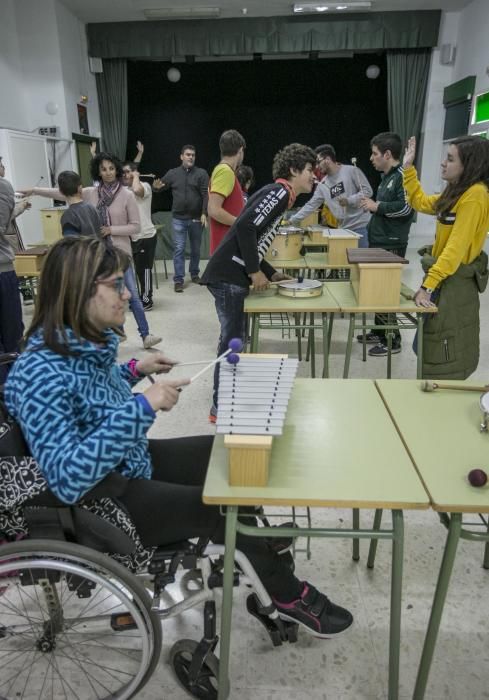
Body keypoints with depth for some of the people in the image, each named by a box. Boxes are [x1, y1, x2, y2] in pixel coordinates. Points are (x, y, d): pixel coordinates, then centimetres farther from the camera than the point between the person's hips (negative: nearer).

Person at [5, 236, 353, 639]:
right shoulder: (41, 373, -30)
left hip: (128, 463, 9)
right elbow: (67, 479, -36)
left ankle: (261, 554, 32)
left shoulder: (89, 342, -4)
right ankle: (288, 593, 19)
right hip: (97, 503, -8)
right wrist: (142, 406, -38)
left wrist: (133, 371, 4)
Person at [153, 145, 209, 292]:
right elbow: (160, 186, 9)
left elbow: (206, 195, -7)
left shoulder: (201, 173, -1)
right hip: (178, 219, 0)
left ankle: (194, 274, 29)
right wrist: (156, 187, -16)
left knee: (195, 248, 12)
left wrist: (204, 214, -17)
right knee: (179, 249, -1)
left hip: (196, 218, 0)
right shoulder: (172, 173, 4)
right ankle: (178, 279, 2)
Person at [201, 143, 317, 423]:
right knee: (232, 341, -5)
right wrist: (256, 272, -17)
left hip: (234, 276, 10)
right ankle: (221, 408, 5)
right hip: (229, 276, -10)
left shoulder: (279, 195, 21)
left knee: (237, 339, 17)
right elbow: (245, 227, -23)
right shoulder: (279, 192, -9)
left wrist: (272, 273, 18)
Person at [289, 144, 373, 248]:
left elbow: (367, 191, -6)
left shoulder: (351, 171, -4)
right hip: (343, 229, 6)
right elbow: (311, 205, 14)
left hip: (361, 226, -5)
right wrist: (291, 221, 10)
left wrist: (349, 201, -18)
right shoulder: (322, 185, 12)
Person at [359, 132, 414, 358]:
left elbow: (407, 207, -25)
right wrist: (372, 205, 8)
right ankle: (379, 331, 26)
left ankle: (392, 340, 4)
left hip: (391, 245, -10)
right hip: (379, 243, 10)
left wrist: (377, 207, -18)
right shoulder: (387, 177, 16)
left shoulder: (402, 176, -13)